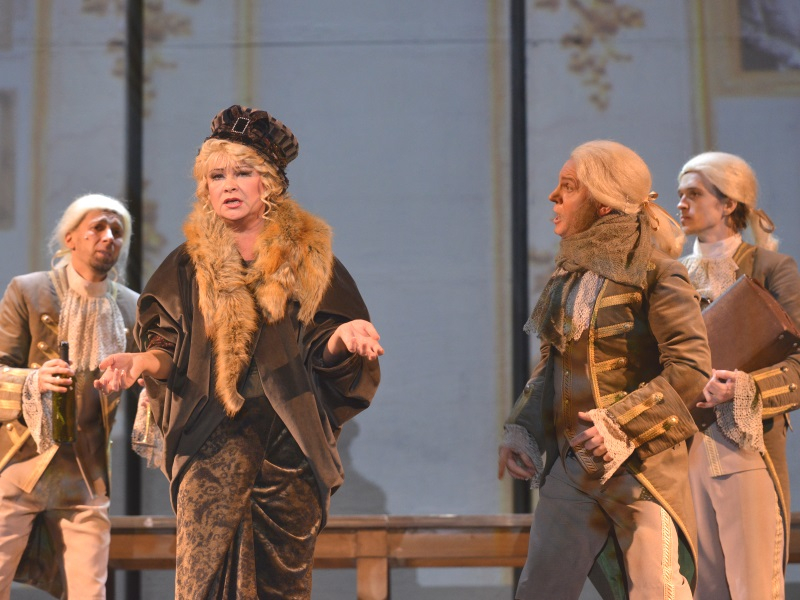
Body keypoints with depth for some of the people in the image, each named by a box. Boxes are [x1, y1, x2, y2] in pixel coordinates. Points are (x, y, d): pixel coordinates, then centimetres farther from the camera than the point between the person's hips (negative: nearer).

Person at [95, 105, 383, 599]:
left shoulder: (308, 258, 8)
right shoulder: (189, 265, 10)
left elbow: (322, 351, 6)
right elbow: (165, 346, 10)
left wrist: (344, 336, -16)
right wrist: (144, 361, -12)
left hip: (291, 442, 1)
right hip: (213, 441, 0)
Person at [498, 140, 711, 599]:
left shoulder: (655, 271, -10)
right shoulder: (569, 272, 11)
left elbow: (691, 369, -16)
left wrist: (620, 424, -22)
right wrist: (521, 430, 4)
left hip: (643, 461, -7)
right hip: (572, 460, 7)